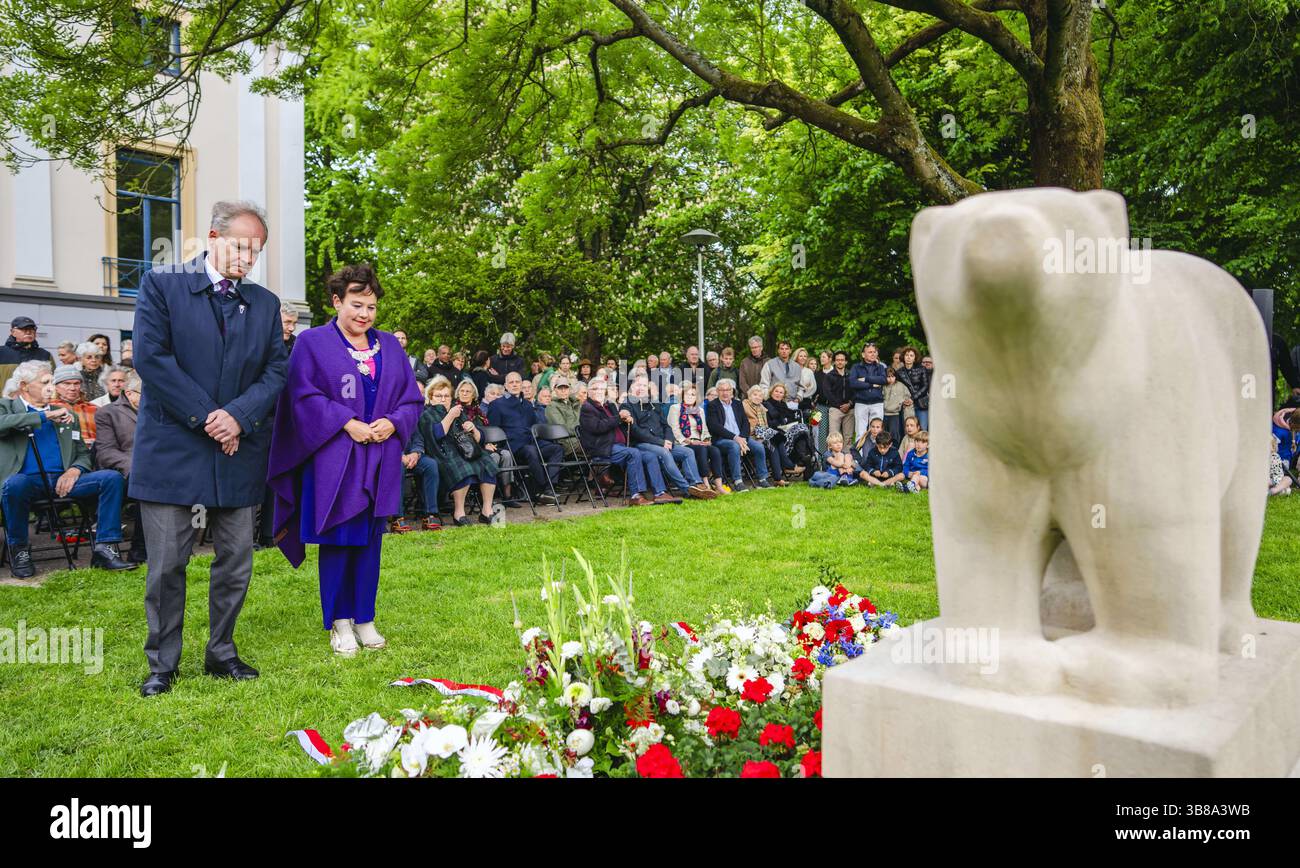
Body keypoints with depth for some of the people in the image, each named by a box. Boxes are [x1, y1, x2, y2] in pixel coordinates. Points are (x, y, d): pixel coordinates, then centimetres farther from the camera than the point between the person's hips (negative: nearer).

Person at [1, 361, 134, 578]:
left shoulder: (66, 415, 24)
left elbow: (84, 454, 21)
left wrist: (74, 470, -2)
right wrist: (46, 416, -9)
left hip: (62, 480, 4)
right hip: (28, 480, -4)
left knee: (112, 477, -19)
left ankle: (104, 548, -22)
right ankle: (19, 551, -15)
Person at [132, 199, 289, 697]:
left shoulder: (265, 303, 12)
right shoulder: (161, 285, 1)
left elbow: (276, 372, 5)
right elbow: (150, 357, -9)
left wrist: (237, 416, -12)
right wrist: (207, 418, -13)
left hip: (238, 451, 4)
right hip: (173, 448, -3)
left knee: (236, 562, 9)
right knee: (166, 566, 2)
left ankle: (221, 654, 24)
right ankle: (162, 664, 17)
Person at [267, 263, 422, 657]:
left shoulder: (390, 346, 13)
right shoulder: (313, 343, 0)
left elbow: (412, 398, 11)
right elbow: (304, 396, -9)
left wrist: (392, 422, -8)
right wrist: (347, 423, -17)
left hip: (380, 461, 4)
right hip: (333, 460, -4)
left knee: (370, 540, 8)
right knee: (338, 540, 2)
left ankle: (364, 618, 19)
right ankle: (339, 622, 14)